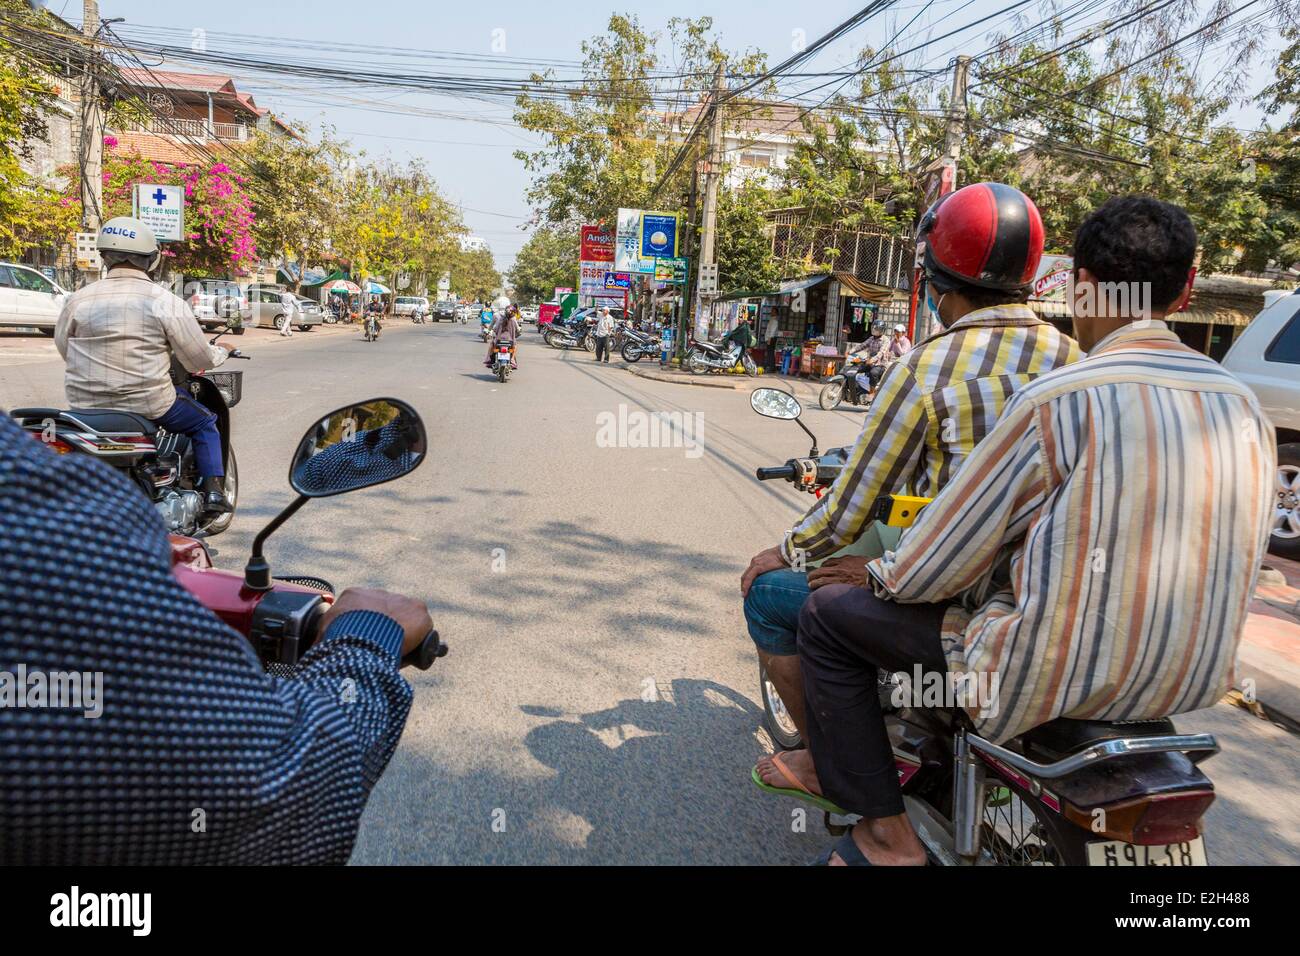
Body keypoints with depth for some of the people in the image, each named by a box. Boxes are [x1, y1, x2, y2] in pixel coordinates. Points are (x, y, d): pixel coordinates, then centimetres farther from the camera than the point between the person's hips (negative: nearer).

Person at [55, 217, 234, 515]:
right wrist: (221, 352, 17)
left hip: (85, 404, 4)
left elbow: (63, 347, 13)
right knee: (204, 424, 20)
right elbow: (199, 360, -6)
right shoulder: (166, 302, -10)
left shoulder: (78, 299, 1)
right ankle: (213, 492, 6)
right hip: (147, 404, -4)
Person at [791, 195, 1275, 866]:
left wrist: (884, 578, 7)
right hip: (1192, 679, 8)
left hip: (1063, 675, -8)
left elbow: (945, 554, -14)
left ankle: (886, 834, 7)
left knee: (828, 616, 3)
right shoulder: (1244, 407, 2)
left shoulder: (1057, 399, -18)